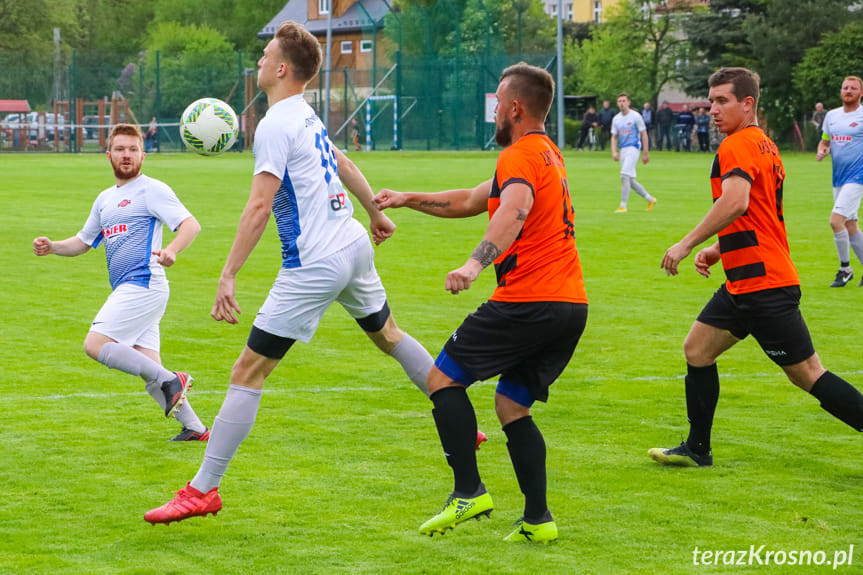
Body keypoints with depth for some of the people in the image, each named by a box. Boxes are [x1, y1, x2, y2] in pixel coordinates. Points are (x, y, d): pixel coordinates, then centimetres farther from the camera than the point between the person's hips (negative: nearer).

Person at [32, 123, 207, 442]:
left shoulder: (151, 190, -4)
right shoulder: (105, 199, 22)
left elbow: (191, 224, -14)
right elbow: (83, 241, 30)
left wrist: (171, 251, -34)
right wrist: (52, 247, 10)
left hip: (143, 284, -9)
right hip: (127, 291, 9)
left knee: (94, 345, -19)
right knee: (149, 371, 5)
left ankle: (170, 381, -17)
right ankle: (195, 429, 9)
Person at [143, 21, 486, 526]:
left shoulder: (275, 127, -15)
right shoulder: (308, 116, 11)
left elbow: (259, 206, -23)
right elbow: (342, 164, 28)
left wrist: (228, 276, -24)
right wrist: (377, 212, 43)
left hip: (313, 266, -9)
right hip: (354, 245, 9)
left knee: (248, 373, -7)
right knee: (388, 335, 31)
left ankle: (204, 490, -8)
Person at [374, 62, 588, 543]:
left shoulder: (521, 156, -8)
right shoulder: (548, 153, 23)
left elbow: (515, 210, -32)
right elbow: (471, 201, 32)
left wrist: (476, 263, -46)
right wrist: (409, 199, 31)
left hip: (528, 301, -9)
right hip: (572, 305, 9)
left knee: (443, 378, 1)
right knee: (512, 405, 16)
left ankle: (469, 492, -7)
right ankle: (537, 520, 8)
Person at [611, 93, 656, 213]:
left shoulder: (635, 116, -5)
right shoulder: (616, 119, 11)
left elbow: (644, 134, -4)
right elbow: (614, 137, 13)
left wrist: (645, 153, -7)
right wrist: (614, 152, -3)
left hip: (633, 148, -7)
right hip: (622, 151, 7)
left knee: (625, 176, -18)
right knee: (630, 180, 9)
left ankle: (623, 206, -16)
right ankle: (650, 199, 25)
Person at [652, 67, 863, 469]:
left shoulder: (737, 145, -14)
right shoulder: (764, 145, 17)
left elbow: (736, 201, -31)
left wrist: (687, 244, -25)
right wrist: (717, 251, 18)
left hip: (763, 284, -10)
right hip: (745, 282, 10)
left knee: (806, 373, -7)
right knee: (696, 349, 13)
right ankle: (696, 450, 20)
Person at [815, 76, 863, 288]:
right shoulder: (832, 116, 11)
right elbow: (825, 141, 21)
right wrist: (822, 151, -1)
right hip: (839, 178, 7)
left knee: (836, 220, -18)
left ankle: (845, 269, -4)